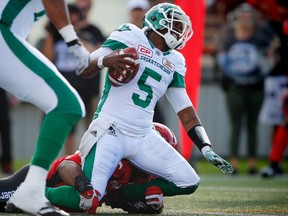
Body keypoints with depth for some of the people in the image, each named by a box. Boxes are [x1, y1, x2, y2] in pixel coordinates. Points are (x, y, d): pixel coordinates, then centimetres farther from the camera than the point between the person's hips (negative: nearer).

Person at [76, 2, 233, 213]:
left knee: (189, 183, -2)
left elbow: (186, 111, 16)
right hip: (110, 132, -7)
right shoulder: (130, 37, -3)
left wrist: (206, 148, 5)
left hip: (143, 138, 7)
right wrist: (105, 60, -32)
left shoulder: (174, 62, 16)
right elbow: (83, 70, -10)